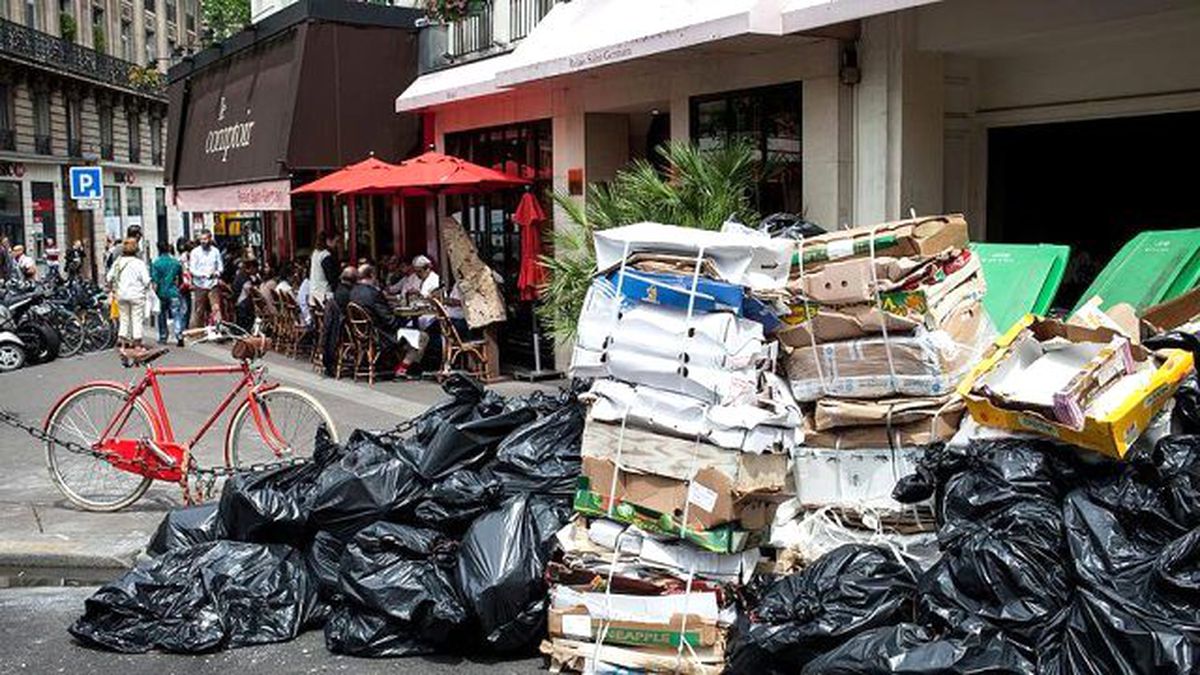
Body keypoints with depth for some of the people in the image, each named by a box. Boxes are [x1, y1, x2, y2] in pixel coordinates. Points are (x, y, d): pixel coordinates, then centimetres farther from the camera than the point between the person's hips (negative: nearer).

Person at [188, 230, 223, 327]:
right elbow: (192, 269, -6)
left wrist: (217, 273, -13)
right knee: (198, 312, 4)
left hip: (213, 285, 1)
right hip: (200, 286, -1)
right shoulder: (195, 252, -2)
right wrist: (204, 275, -21)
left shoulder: (215, 251, 5)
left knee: (216, 308, -8)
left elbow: (220, 266, 10)